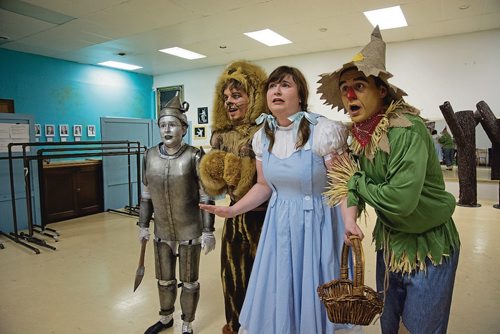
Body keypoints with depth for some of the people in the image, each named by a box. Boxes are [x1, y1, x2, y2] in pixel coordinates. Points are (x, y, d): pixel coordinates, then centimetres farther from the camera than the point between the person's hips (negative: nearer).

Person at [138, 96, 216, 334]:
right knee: (164, 280, 22)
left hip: (190, 232, -4)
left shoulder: (194, 156, -15)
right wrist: (143, 225, 8)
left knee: (189, 282, 13)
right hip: (162, 231, 4)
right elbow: (146, 195, 7)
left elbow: (206, 197, -13)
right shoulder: (150, 156, -1)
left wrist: (208, 231, -14)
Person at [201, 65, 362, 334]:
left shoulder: (324, 131, -17)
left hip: (316, 224, -5)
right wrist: (232, 210, 0)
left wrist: (350, 222, -30)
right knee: (275, 294, 17)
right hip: (278, 224, 5)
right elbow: (264, 185, 8)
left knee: (313, 295, 11)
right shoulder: (262, 137, 1)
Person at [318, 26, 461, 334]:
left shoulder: (408, 129, -26)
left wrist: (355, 181, -20)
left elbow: (401, 199, -35)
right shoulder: (358, 135, -4)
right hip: (389, 243, 7)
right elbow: (356, 187, 0)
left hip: (428, 248, -6)